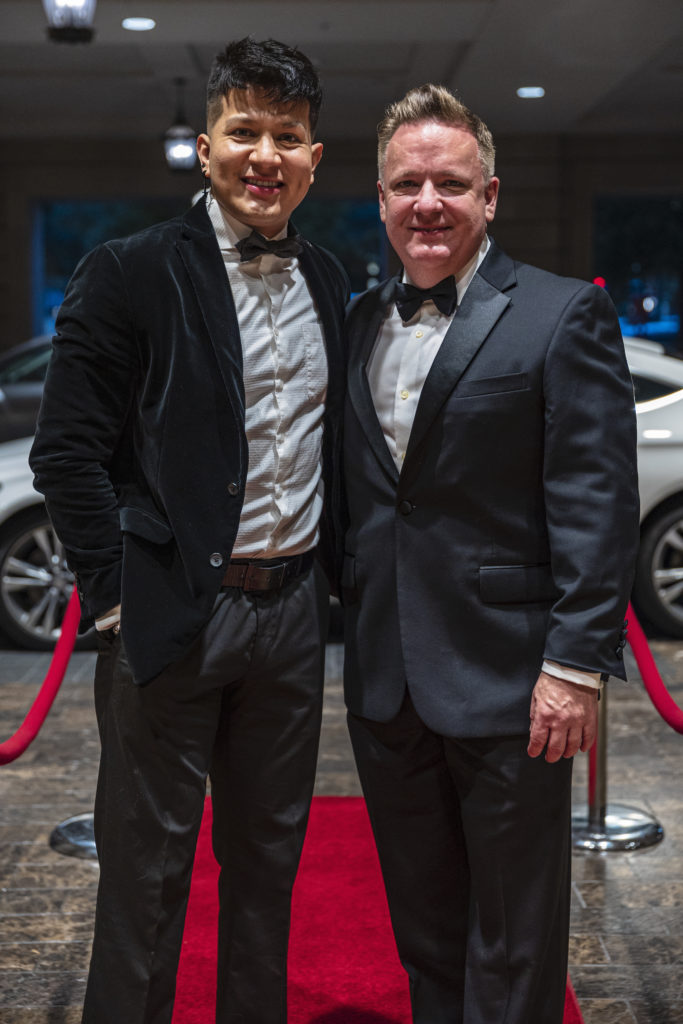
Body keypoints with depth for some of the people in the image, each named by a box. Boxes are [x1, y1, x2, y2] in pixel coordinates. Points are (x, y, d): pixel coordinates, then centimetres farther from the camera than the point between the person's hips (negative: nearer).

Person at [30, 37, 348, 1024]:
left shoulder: (329, 283, 10)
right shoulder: (131, 274, -8)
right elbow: (67, 452, -9)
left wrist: (331, 570, 9)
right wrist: (117, 596, -11)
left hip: (293, 611, 5)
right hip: (173, 614, -5)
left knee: (269, 856, 16)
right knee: (148, 868, 6)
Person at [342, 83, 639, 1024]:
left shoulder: (564, 317, -6)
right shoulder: (361, 321, 11)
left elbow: (597, 505, -12)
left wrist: (577, 663, -17)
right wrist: (355, 625, 8)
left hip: (505, 687, -5)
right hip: (386, 687, 6)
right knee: (424, 936, 19)